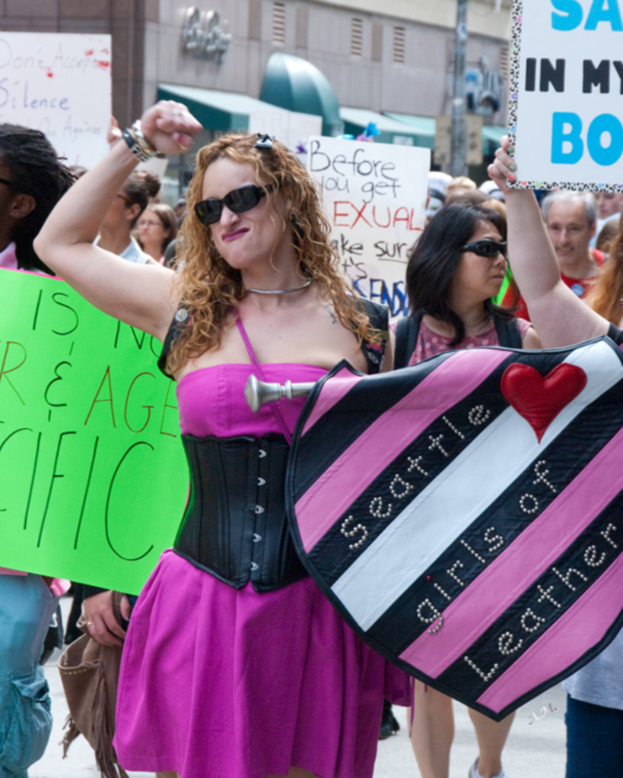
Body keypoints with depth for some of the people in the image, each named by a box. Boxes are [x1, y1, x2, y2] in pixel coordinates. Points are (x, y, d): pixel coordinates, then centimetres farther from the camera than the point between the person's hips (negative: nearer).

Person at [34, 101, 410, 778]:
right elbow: (58, 242, 16)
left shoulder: (362, 325, 6)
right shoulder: (187, 312, 9)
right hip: (202, 602, 1)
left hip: (320, 606, -1)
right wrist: (136, 147, 14)